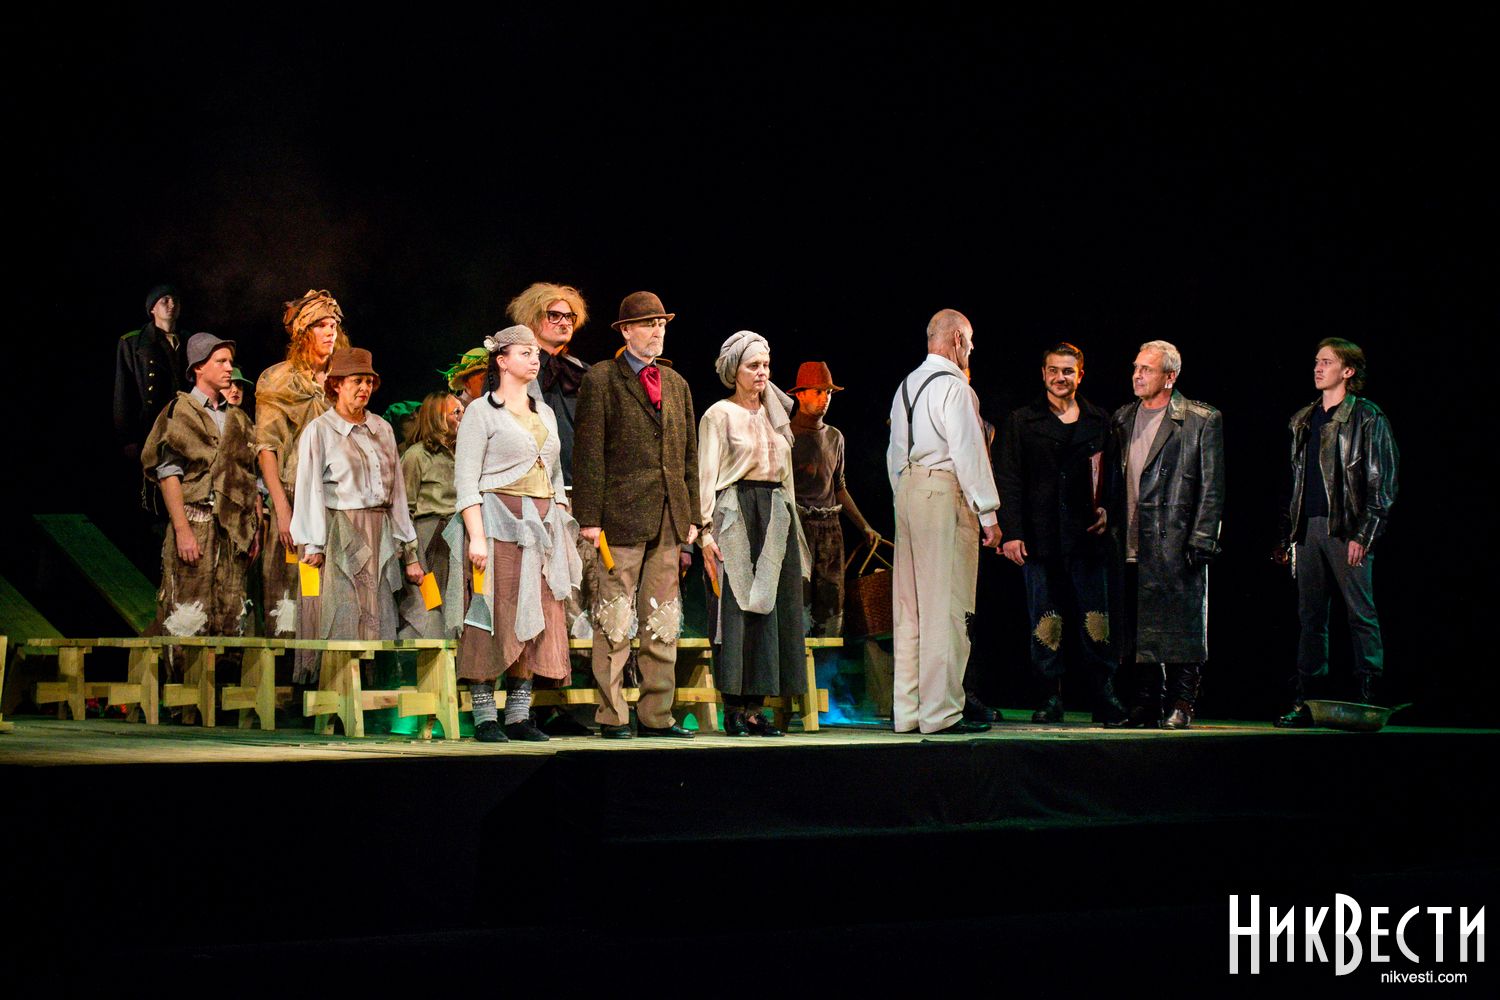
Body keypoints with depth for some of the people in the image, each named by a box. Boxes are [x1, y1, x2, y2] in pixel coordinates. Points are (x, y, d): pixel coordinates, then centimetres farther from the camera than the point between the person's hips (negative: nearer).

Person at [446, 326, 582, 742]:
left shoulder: (544, 413, 18)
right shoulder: (481, 411, -1)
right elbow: (466, 479, -8)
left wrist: (562, 530, 13)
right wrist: (476, 536, -17)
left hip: (542, 528, 6)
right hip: (498, 522, -6)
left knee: (536, 620, 2)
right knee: (493, 619, -7)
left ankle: (518, 715, 7)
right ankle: (485, 717, -3)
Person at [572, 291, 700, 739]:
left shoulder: (676, 384, 18)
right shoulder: (600, 380, 0)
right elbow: (588, 453, -5)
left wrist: (692, 515, 13)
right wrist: (589, 516, -11)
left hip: (669, 517, 6)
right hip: (621, 516, -6)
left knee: (663, 621, 7)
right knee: (614, 620, -4)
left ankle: (656, 715, 12)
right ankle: (612, 715, 2)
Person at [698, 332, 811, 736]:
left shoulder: (774, 415, 17)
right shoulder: (718, 415, 0)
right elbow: (706, 476, -5)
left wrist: (790, 522, 13)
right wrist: (706, 530, -15)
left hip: (775, 519, 6)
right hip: (736, 516, -6)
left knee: (773, 608, 1)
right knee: (736, 609, -8)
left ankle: (755, 706, 3)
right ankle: (734, 709, -5)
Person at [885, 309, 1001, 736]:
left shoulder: (906, 385, 16)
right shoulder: (953, 386, -10)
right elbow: (968, 452, -14)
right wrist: (988, 514, -11)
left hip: (907, 490, 9)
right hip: (945, 493, -9)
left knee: (910, 607, 10)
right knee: (946, 606, -7)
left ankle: (907, 711, 13)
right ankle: (940, 712, -7)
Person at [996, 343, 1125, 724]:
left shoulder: (1099, 421, 12)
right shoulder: (1022, 421, 8)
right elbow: (1009, 480, 3)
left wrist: (1107, 510, -1)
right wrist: (1011, 532, -6)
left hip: (1088, 536, 1)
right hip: (1040, 537, -1)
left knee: (1096, 621, -3)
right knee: (1045, 622, -1)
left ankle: (1105, 699, 3)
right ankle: (1050, 699, 6)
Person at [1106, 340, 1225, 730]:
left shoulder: (1201, 421, -2)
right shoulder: (1122, 419, 15)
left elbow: (1211, 487, -4)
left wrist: (1201, 541, -11)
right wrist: (1112, 525, 9)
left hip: (1176, 543, -5)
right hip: (1134, 547, 5)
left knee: (1180, 624, -2)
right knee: (1142, 627, 6)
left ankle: (1182, 706, 4)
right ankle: (1147, 705, 13)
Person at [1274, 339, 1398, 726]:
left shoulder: (1367, 417, -2)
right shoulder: (1303, 420, 18)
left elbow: (1382, 482, -6)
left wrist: (1363, 535, -14)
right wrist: (1288, 536, 15)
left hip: (1346, 529, -6)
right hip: (1308, 528, 6)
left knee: (1361, 614, -3)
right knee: (1310, 616, 6)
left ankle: (1366, 695, 1)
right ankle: (1304, 700, 8)